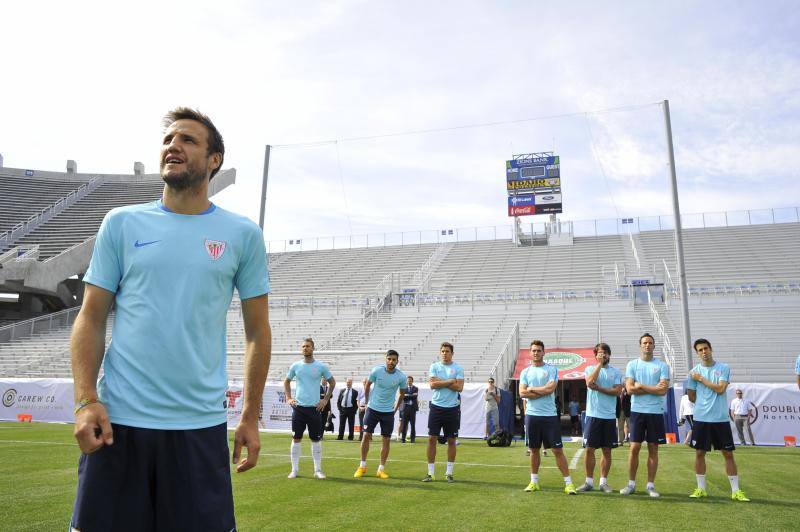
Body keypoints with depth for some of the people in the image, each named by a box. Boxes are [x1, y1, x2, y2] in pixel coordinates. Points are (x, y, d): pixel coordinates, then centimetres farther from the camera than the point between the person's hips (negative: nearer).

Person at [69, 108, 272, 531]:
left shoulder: (243, 234, 2)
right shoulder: (121, 223, 5)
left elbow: (257, 331, 6)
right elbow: (91, 318, 5)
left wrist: (251, 417, 4)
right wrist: (86, 400, -7)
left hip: (201, 423, 0)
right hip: (118, 418, 1)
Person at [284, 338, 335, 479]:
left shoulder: (321, 366, -2)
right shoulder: (295, 366, 3)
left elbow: (332, 382, 10)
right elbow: (286, 381, 18)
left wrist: (325, 399, 3)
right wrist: (288, 398, 6)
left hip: (315, 408, -1)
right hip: (298, 407, 1)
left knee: (316, 439, 3)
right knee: (296, 438, 3)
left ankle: (318, 470, 11)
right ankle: (294, 469, 12)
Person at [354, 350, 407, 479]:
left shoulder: (401, 377, -10)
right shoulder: (376, 371, -12)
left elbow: (401, 394, 7)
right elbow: (367, 386, 5)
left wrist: (395, 409, 8)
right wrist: (367, 402, 8)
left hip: (388, 412, 1)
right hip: (373, 409, 0)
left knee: (387, 440, 1)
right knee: (366, 435, -3)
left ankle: (381, 469, 13)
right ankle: (362, 467, 11)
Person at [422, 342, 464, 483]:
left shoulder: (458, 368, 1)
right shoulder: (434, 367, 4)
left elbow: (459, 387, -10)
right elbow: (432, 384, -9)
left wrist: (440, 381, -10)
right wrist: (450, 381, -9)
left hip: (452, 408, 0)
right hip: (436, 407, 1)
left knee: (451, 441, 5)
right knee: (432, 439, 0)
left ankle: (449, 473, 16)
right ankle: (430, 473, 8)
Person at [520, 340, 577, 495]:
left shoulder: (552, 369, 1)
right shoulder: (525, 372, 9)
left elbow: (550, 389, -14)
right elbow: (522, 393, -4)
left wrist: (531, 389, -4)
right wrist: (543, 391, -9)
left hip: (549, 415, -3)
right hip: (532, 415, 3)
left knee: (558, 450, -2)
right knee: (534, 449, 11)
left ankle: (568, 483, 4)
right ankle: (534, 481, 22)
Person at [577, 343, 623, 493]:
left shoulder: (616, 372, 6)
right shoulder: (590, 369, 6)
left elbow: (617, 391, -7)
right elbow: (590, 382, -15)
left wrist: (599, 388, -14)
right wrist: (599, 364, -10)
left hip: (609, 416, 1)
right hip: (593, 415, -1)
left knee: (607, 450, 6)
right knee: (589, 449, 0)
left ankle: (603, 482, 15)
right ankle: (589, 482, 10)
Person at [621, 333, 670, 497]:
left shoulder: (662, 366, 2)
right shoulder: (632, 364, 4)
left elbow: (663, 390, -10)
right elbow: (630, 389, -7)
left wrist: (641, 386, -9)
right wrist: (653, 388, -10)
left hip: (656, 412, 0)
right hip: (637, 411, 0)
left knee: (653, 449, 6)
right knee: (634, 448, 1)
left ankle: (651, 485, 15)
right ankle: (631, 484, 11)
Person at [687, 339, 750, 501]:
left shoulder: (724, 368, 1)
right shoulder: (694, 371, 3)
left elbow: (720, 389, -13)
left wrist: (701, 379, -9)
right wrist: (704, 405, 5)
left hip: (721, 418, -1)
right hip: (701, 419, 1)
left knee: (728, 453, 4)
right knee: (700, 453, 4)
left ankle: (735, 490, 13)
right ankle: (701, 489, 15)